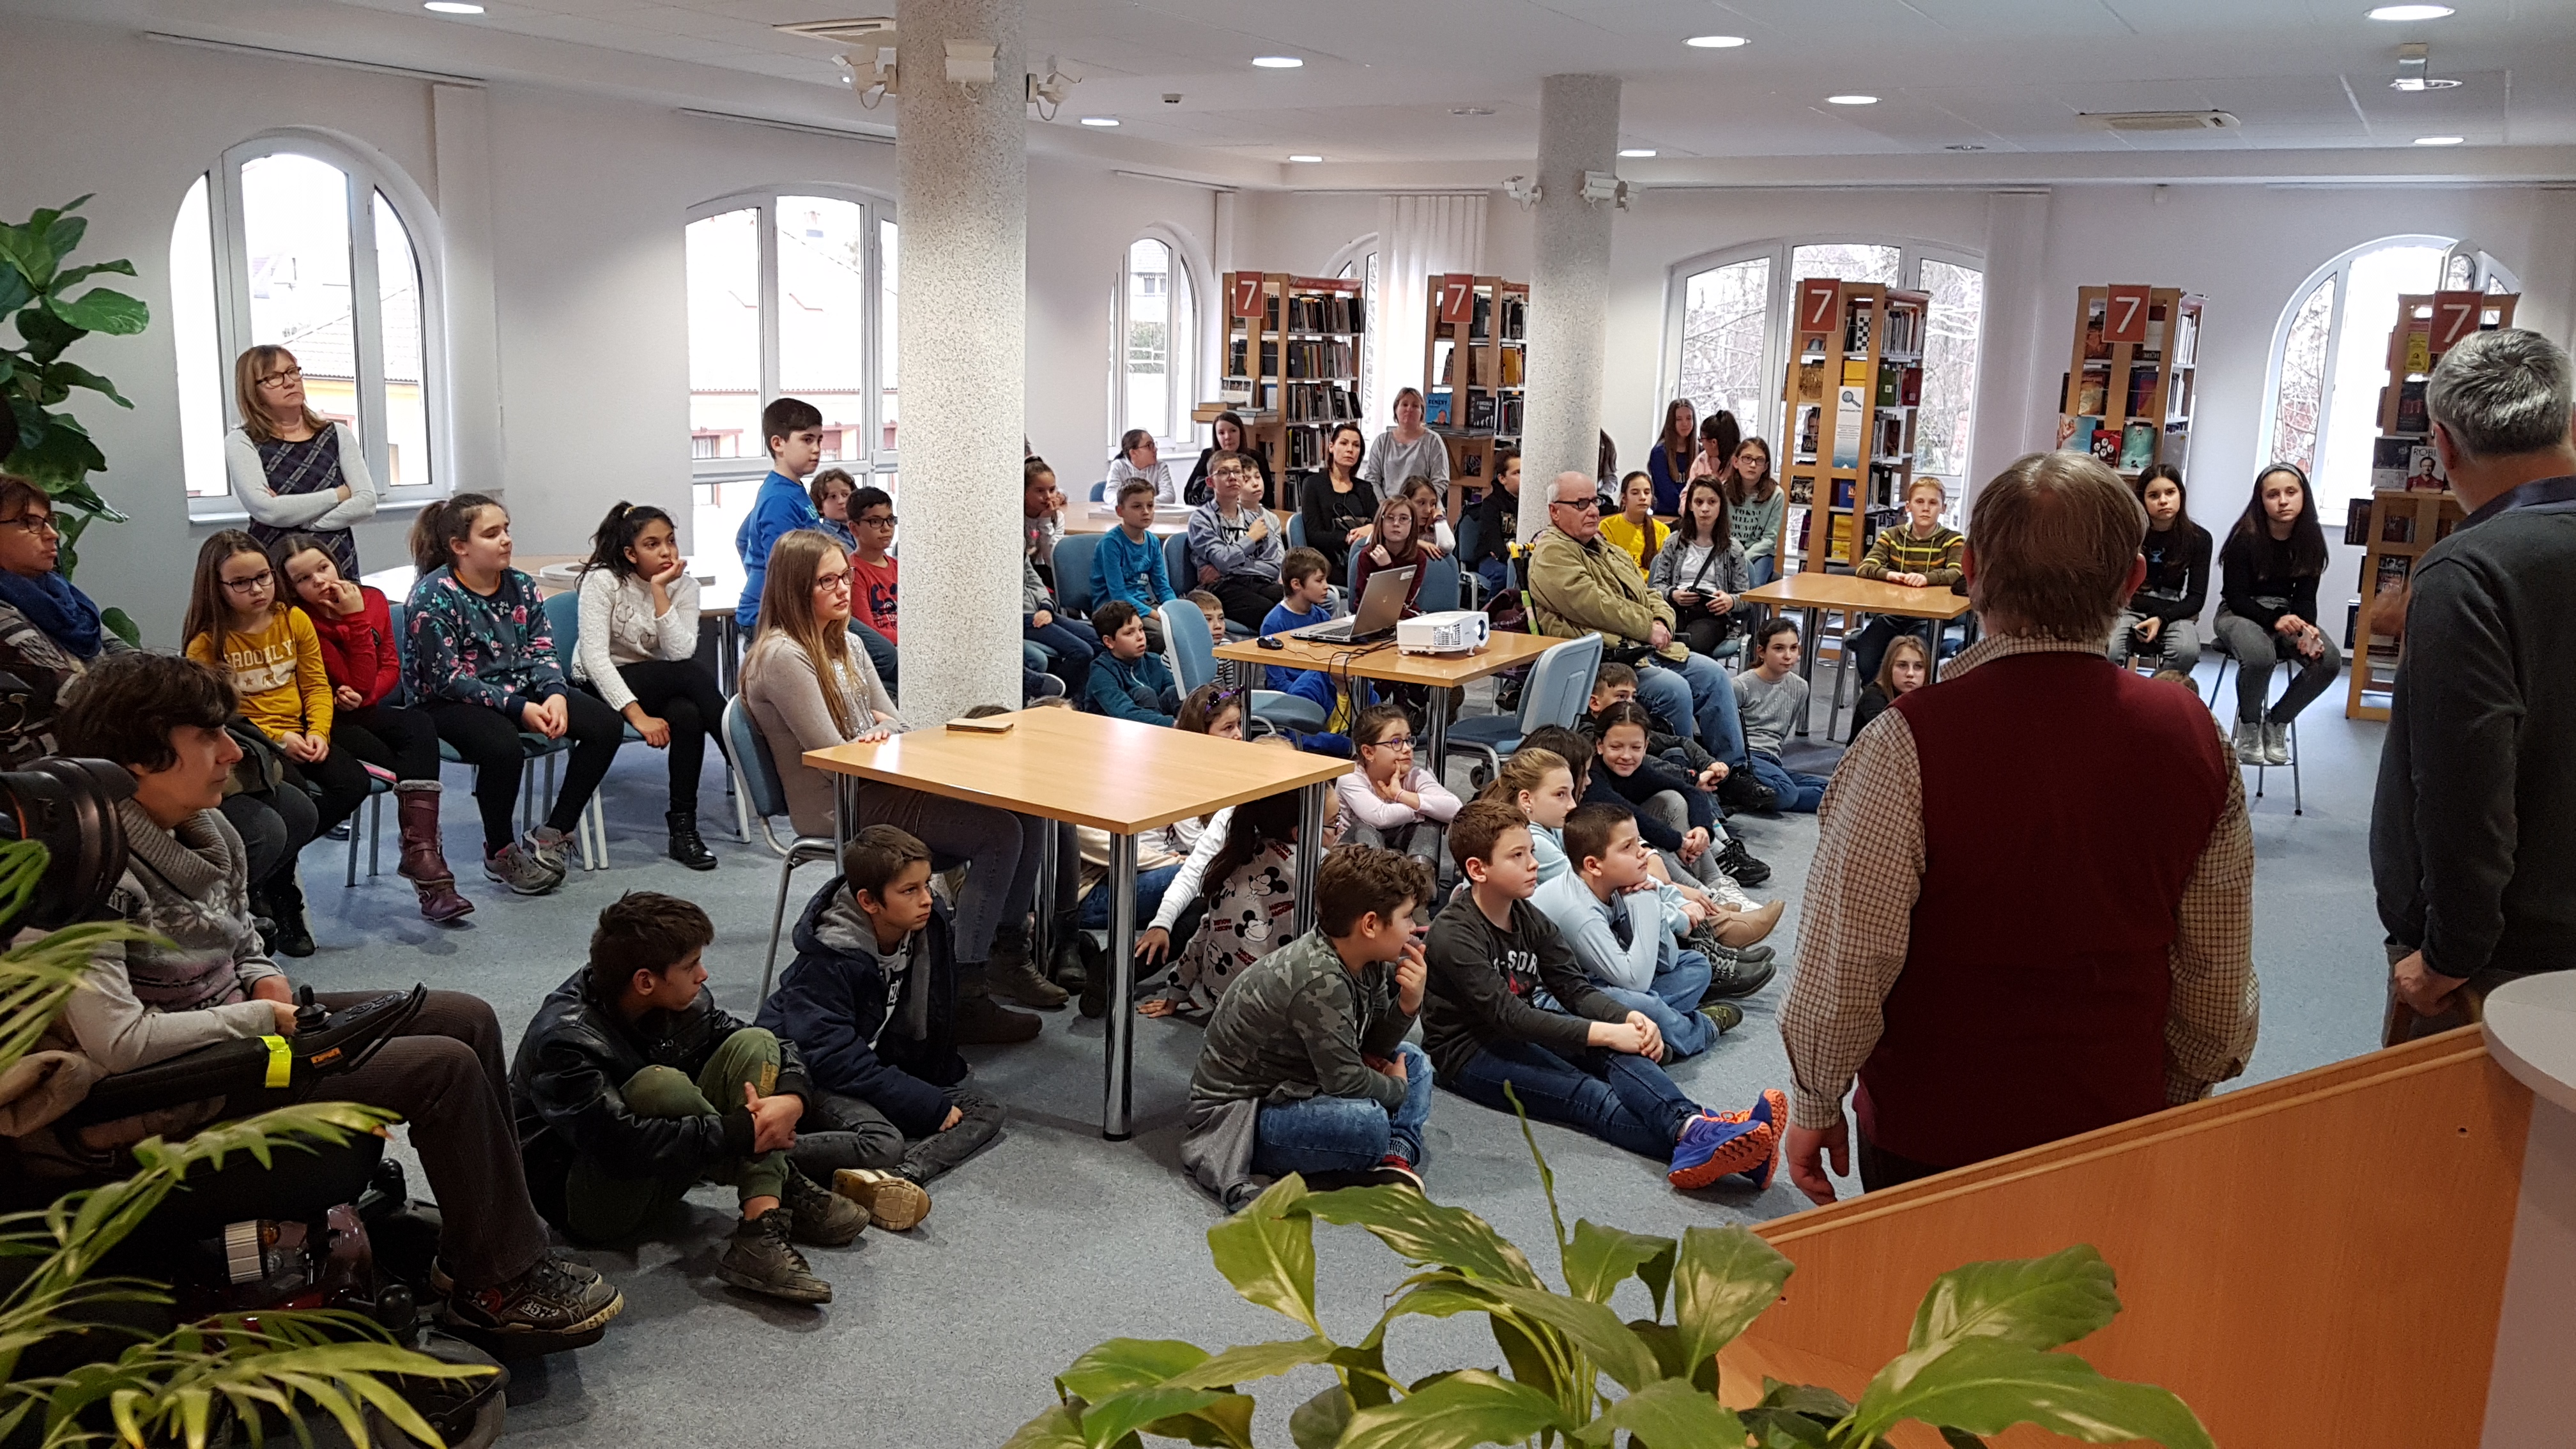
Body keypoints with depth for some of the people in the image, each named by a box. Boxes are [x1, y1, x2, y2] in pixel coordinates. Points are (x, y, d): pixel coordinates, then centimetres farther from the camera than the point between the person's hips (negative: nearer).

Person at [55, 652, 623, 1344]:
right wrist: (262, 1016, -20)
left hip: (245, 1020, 9)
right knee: (446, 1067, -18)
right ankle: (500, 1283, -4)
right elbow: (115, 1041, -29)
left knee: (467, 1019, 1)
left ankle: (491, 1237, 10)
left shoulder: (206, 832, 2)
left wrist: (269, 982, -3)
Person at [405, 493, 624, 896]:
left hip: (521, 690, 7)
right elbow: (448, 680, -18)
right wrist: (517, 708, -25)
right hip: (449, 703, -6)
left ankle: (553, 833, -1)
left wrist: (554, 694, -17)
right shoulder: (433, 596, -14)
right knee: (502, 744, -38)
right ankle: (500, 853, -13)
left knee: (607, 726, -11)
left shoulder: (520, 585, 5)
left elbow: (542, 650, 5)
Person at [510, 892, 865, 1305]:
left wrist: (792, 1099, -25)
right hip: (584, 1204, -7)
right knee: (658, 1086, -34)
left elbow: (773, 1049, -1)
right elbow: (621, 1145, -38)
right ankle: (781, 1188, -15)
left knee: (754, 1045, -11)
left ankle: (763, 1234, -26)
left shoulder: (684, 1002, -7)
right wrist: (743, 1132, -33)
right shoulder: (565, 1040, -27)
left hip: (656, 1180, 7)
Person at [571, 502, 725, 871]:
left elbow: (681, 653, -17)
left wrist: (659, 592, -22)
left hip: (660, 685, 4)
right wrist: (637, 715, -30)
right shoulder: (603, 581, -12)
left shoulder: (684, 586, -2)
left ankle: (683, 827, -24)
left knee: (688, 715, -33)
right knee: (697, 674, -31)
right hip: (601, 685, -4)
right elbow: (594, 655, -21)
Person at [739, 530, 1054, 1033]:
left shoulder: (845, 645, 15)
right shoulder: (782, 657, -14)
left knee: (1023, 812, -7)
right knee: (999, 833, -23)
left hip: (874, 788, 9)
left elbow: (895, 722, 16)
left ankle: (1008, 954, 7)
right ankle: (964, 997, -18)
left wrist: (882, 730, -7)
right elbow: (832, 756, -16)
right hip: (839, 812, -9)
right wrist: (879, 739, -2)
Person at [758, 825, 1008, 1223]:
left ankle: (899, 1176, -34)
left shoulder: (931, 928, -6)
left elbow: (937, 1022, 10)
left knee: (987, 1111, -9)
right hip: (810, 1078, -8)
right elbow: (836, 1059, -28)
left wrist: (942, 1083, 2)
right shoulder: (828, 962, -25)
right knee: (882, 1143, -34)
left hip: (885, 1067, 8)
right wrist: (932, 1106, -27)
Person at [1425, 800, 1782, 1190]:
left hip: (1524, 1030, 7)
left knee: (1616, 1052, -22)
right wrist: (1604, 1033, -30)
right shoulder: (1453, 936, -19)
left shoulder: (1528, 917, 6)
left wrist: (1628, 1019, -20)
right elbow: (1506, 1015, -26)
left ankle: (1691, 1125, -47)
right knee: (1587, 1093, -29)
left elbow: (1575, 990, 1)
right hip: (1470, 1053, -7)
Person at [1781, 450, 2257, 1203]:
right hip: (2119, 1123, 4)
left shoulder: (1910, 741, -22)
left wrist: (1815, 1103, -3)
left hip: (1931, 1135, -3)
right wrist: (2177, 1095, 17)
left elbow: (1845, 965, -19)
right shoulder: (2191, 733, -8)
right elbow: (2219, 972, 1)